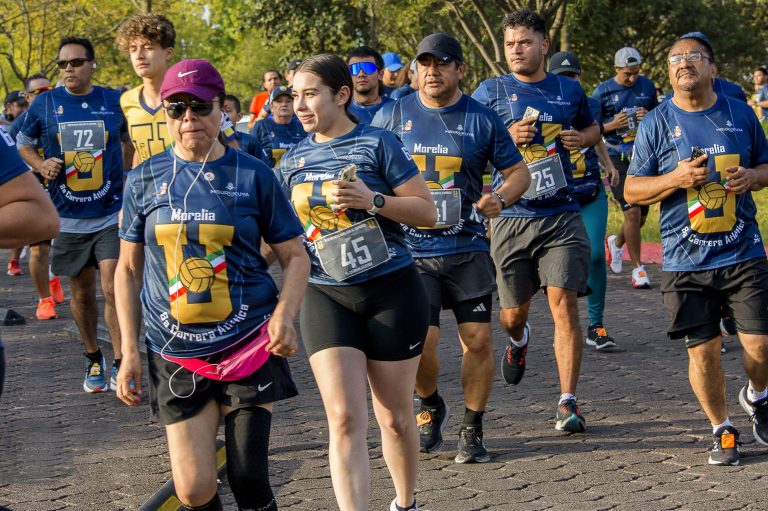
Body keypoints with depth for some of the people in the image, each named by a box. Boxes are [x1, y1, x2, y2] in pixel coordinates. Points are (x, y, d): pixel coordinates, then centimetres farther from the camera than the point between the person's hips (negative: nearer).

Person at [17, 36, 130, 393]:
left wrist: (130, 181, 6)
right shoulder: (45, 103, 0)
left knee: (113, 289, -13)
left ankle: (120, 367, -5)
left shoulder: (114, 101, -1)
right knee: (81, 293, 12)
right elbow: (23, 143, 12)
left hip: (111, 214, -2)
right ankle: (93, 360, 29)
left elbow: (129, 139, 16)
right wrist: (42, 165, -8)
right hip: (67, 217, 2)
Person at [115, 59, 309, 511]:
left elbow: (296, 256, 4)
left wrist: (285, 313, -16)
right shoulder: (144, 181, 5)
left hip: (249, 345, -1)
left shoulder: (253, 176, 1)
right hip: (176, 354, 2)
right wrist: (130, 350, 5)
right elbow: (129, 269, 11)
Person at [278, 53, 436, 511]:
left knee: (395, 418, 9)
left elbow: (427, 212, -7)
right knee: (345, 419, -11)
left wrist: (372, 200, -20)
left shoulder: (378, 144, -6)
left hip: (392, 292, -3)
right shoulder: (294, 160, 9)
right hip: (326, 297, 3)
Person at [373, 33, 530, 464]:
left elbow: (519, 172, 10)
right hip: (410, 249, -1)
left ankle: (473, 429, 15)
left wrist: (500, 198, -10)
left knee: (479, 339, -2)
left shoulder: (482, 119, 3)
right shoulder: (393, 116, 5)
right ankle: (430, 408, 20)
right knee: (420, 342, -10)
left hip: (468, 248, 1)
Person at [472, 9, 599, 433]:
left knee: (564, 304, -11)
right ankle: (518, 341, 47)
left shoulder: (569, 91, 9)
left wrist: (582, 138, 3)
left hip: (561, 215, 0)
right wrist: (506, 138, -14)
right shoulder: (490, 92, 2)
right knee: (514, 312, 8)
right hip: (510, 218, 0)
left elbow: (592, 128, 27)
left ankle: (568, 402, -7)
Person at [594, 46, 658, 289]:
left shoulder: (647, 86, 8)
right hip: (618, 158, -5)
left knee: (641, 217, 9)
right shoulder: (602, 92, -4)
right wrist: (613, 125, -17)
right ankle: (637, 268, -2)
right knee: (632, 212, -13)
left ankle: (616, 242, 41)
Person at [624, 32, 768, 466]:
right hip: (686, 261, -1)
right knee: (703, 351, -1)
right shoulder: (656, 124, 1)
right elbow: (632, 190, 3)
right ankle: (723, 430, 19)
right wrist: (677, 178, -14)